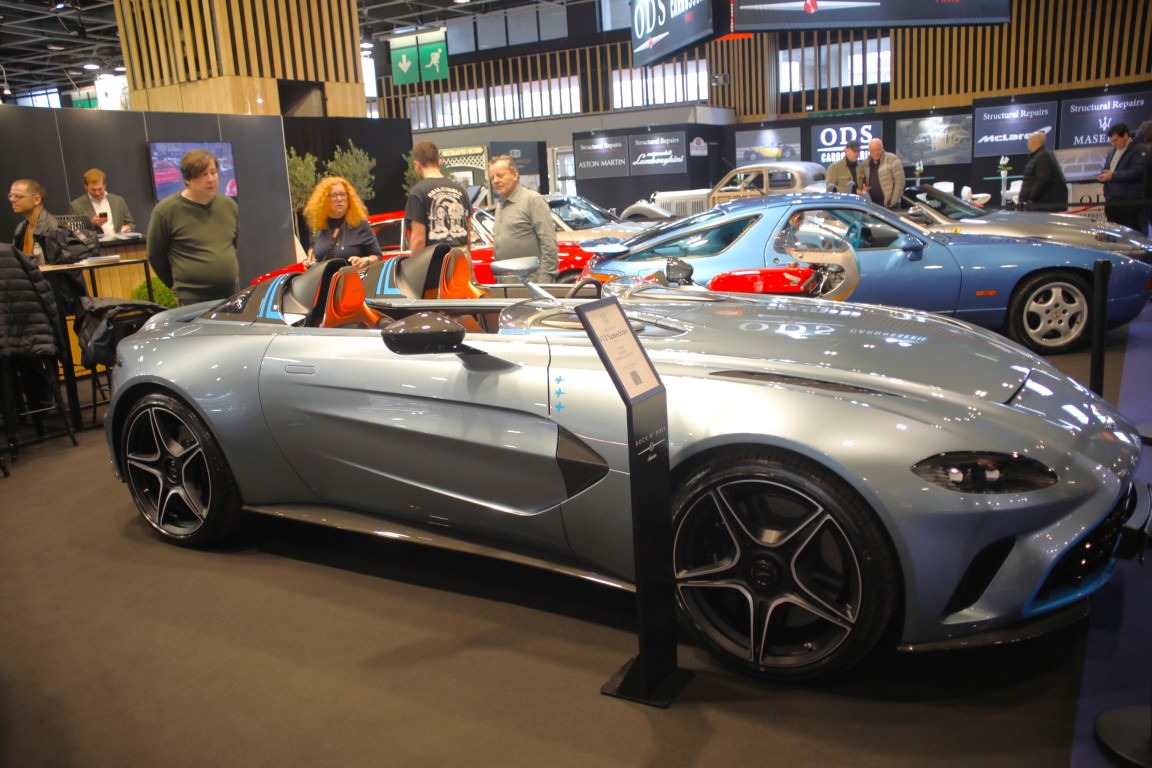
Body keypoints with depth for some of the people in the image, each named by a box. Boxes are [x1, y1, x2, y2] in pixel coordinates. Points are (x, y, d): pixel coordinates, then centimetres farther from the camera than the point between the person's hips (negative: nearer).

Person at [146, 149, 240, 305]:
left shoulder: (229, 205, 6)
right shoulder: (166, 210, -9)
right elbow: (155, 255, 1)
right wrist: (180, 286, 9)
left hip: (231, 296, 5)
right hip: (193, 301, -5)